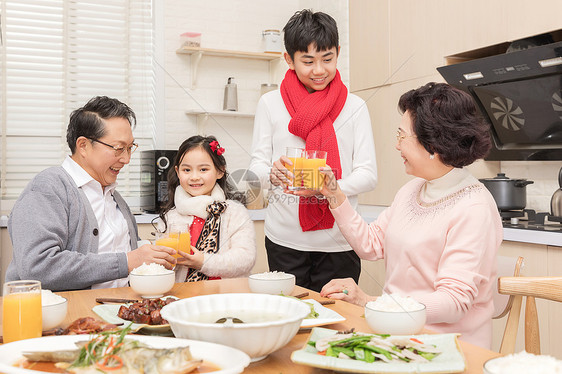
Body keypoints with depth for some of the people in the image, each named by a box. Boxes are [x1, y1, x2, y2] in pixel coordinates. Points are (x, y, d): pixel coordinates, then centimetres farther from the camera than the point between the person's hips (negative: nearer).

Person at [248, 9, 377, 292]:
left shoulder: (354, 107, 5)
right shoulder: (270, 104, 5)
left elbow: (368, 174, -2)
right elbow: (257, 165, 3)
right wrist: (273, 173, -20)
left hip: (338, 241, 0)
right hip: (285, 239, 0)